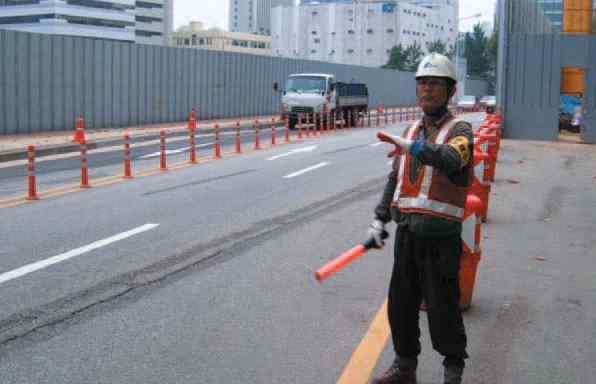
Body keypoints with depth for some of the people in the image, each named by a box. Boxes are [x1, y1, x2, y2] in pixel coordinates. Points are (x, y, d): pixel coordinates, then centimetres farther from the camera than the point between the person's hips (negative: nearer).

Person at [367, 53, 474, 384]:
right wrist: (379, 219, 9)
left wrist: (415, 148, -46)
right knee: (401, 304, 12)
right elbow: (395, 179, 17)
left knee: (442, 308, 0)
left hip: (440, 236, -6)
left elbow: (451, 159, -29)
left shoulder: (459, 130, -5)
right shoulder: (412, 131, 14)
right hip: (407, 233, 6)